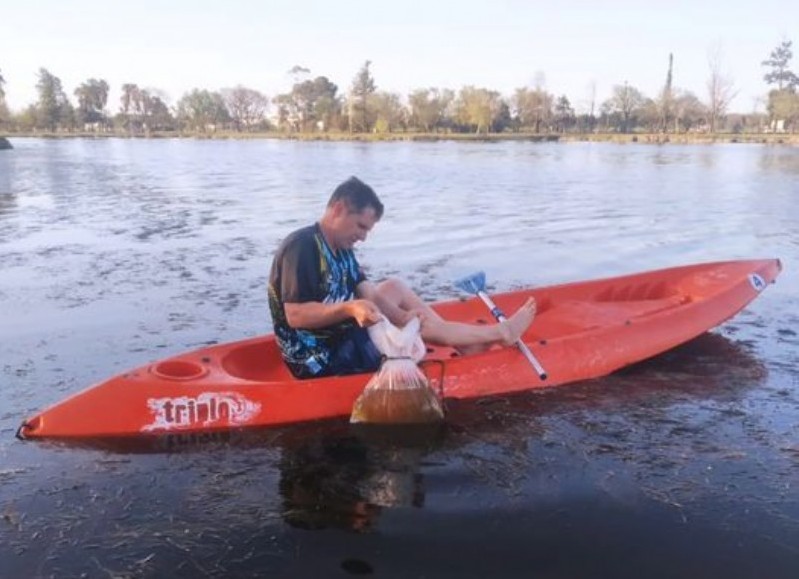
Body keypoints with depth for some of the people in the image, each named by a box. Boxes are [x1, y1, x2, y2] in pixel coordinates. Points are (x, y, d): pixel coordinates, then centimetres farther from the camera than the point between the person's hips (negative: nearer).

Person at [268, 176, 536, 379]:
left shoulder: (340, 247, 8)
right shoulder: (301, 247, -22)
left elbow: (367, 293, 0)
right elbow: (295, 316, -28)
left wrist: (402, 317, -17)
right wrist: (349, 308, -37)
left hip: (339, 337, 9)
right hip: (320, 361, -9)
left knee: (394, 287, 7)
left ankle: (465, 343, 8)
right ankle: (501, 332, 9)